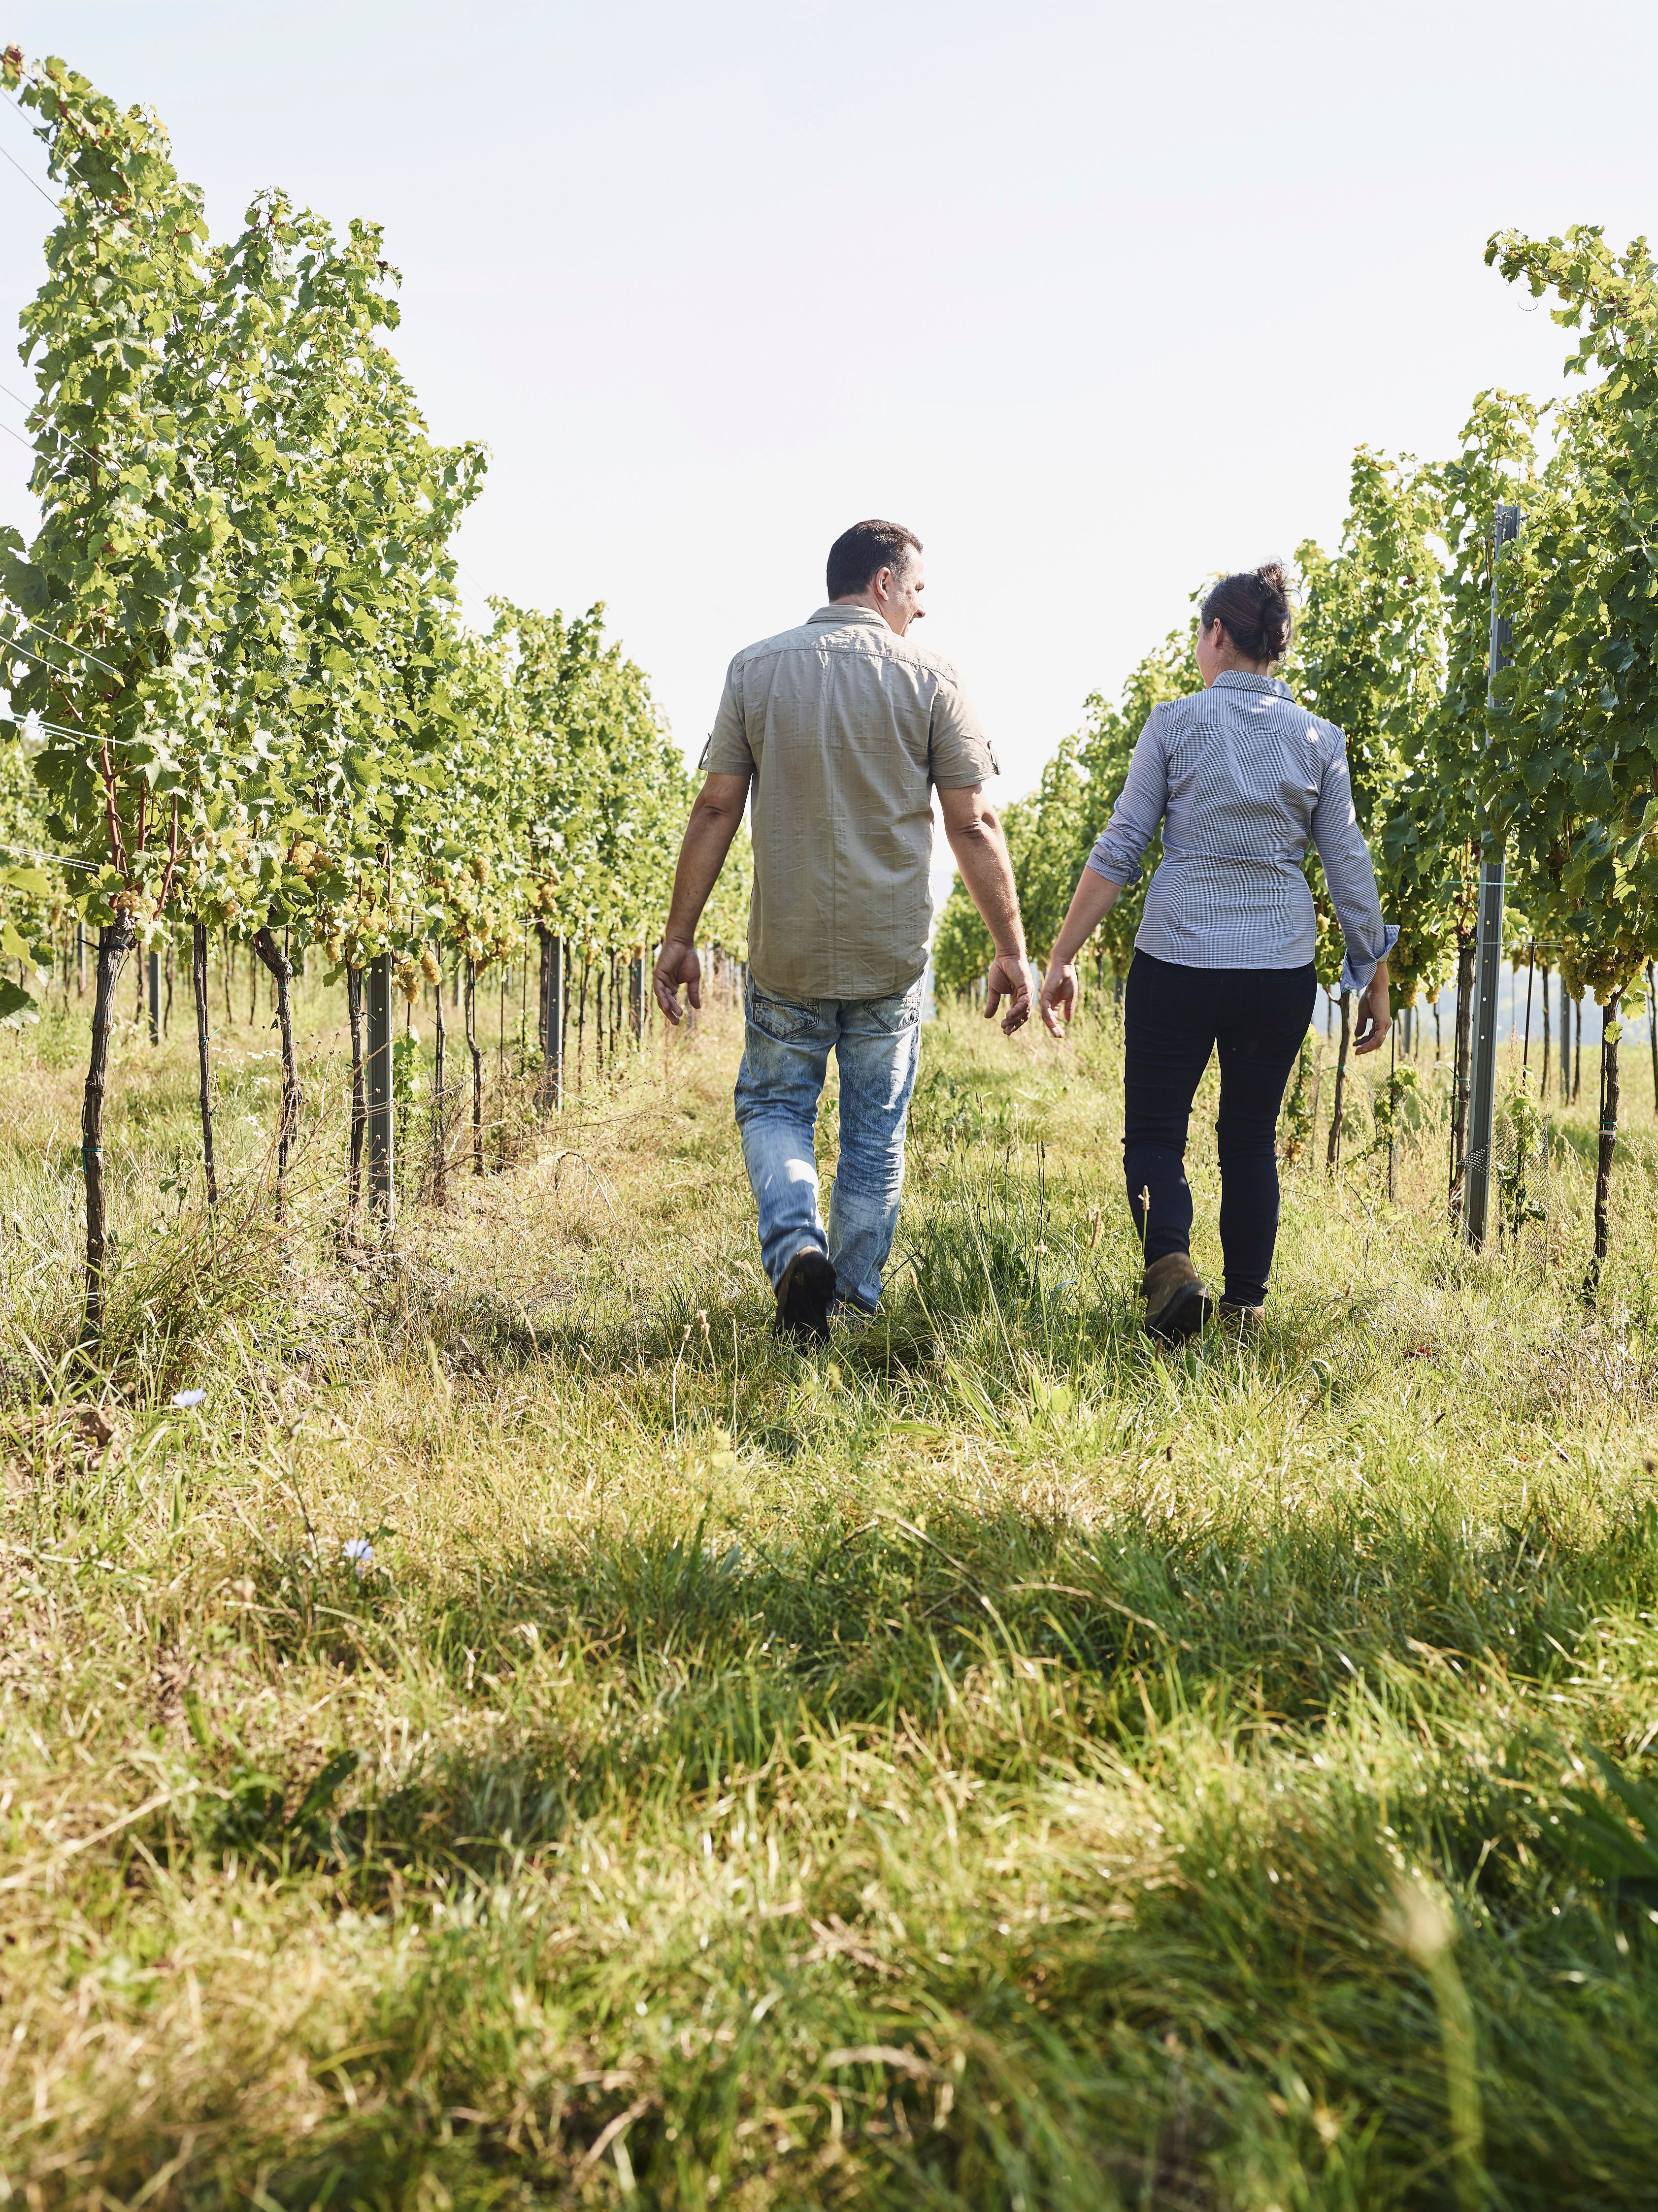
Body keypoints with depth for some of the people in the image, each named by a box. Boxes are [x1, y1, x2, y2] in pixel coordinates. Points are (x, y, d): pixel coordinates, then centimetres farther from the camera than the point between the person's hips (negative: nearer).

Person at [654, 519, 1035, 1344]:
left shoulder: (756, 669, 1)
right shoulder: (928, 678, -3)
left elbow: (715, 812, -1)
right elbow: (973, 826, -6)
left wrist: (679, 937, 4)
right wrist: (1011, 949, 0)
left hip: (786, 950, 1)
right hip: (891, 953, 0)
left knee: (773, 1108, 16)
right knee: (875, 1133, 13)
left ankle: (797, 1246, -8)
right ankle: (854, 1300, 19)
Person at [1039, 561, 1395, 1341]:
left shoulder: (1175, 722, -2)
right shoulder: (1320, 740, 4)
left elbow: (1118, 848, -4)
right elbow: (1350, 869, 5)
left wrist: (1063, 957, 0)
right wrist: (1375, 979, 14)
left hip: (1176, 961, -2)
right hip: (1279, 971, 3)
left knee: (1154, 1132, 7)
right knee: (1251, 1138, 16)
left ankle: (1170, 1264, -17)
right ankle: (1246, 1305, 19)